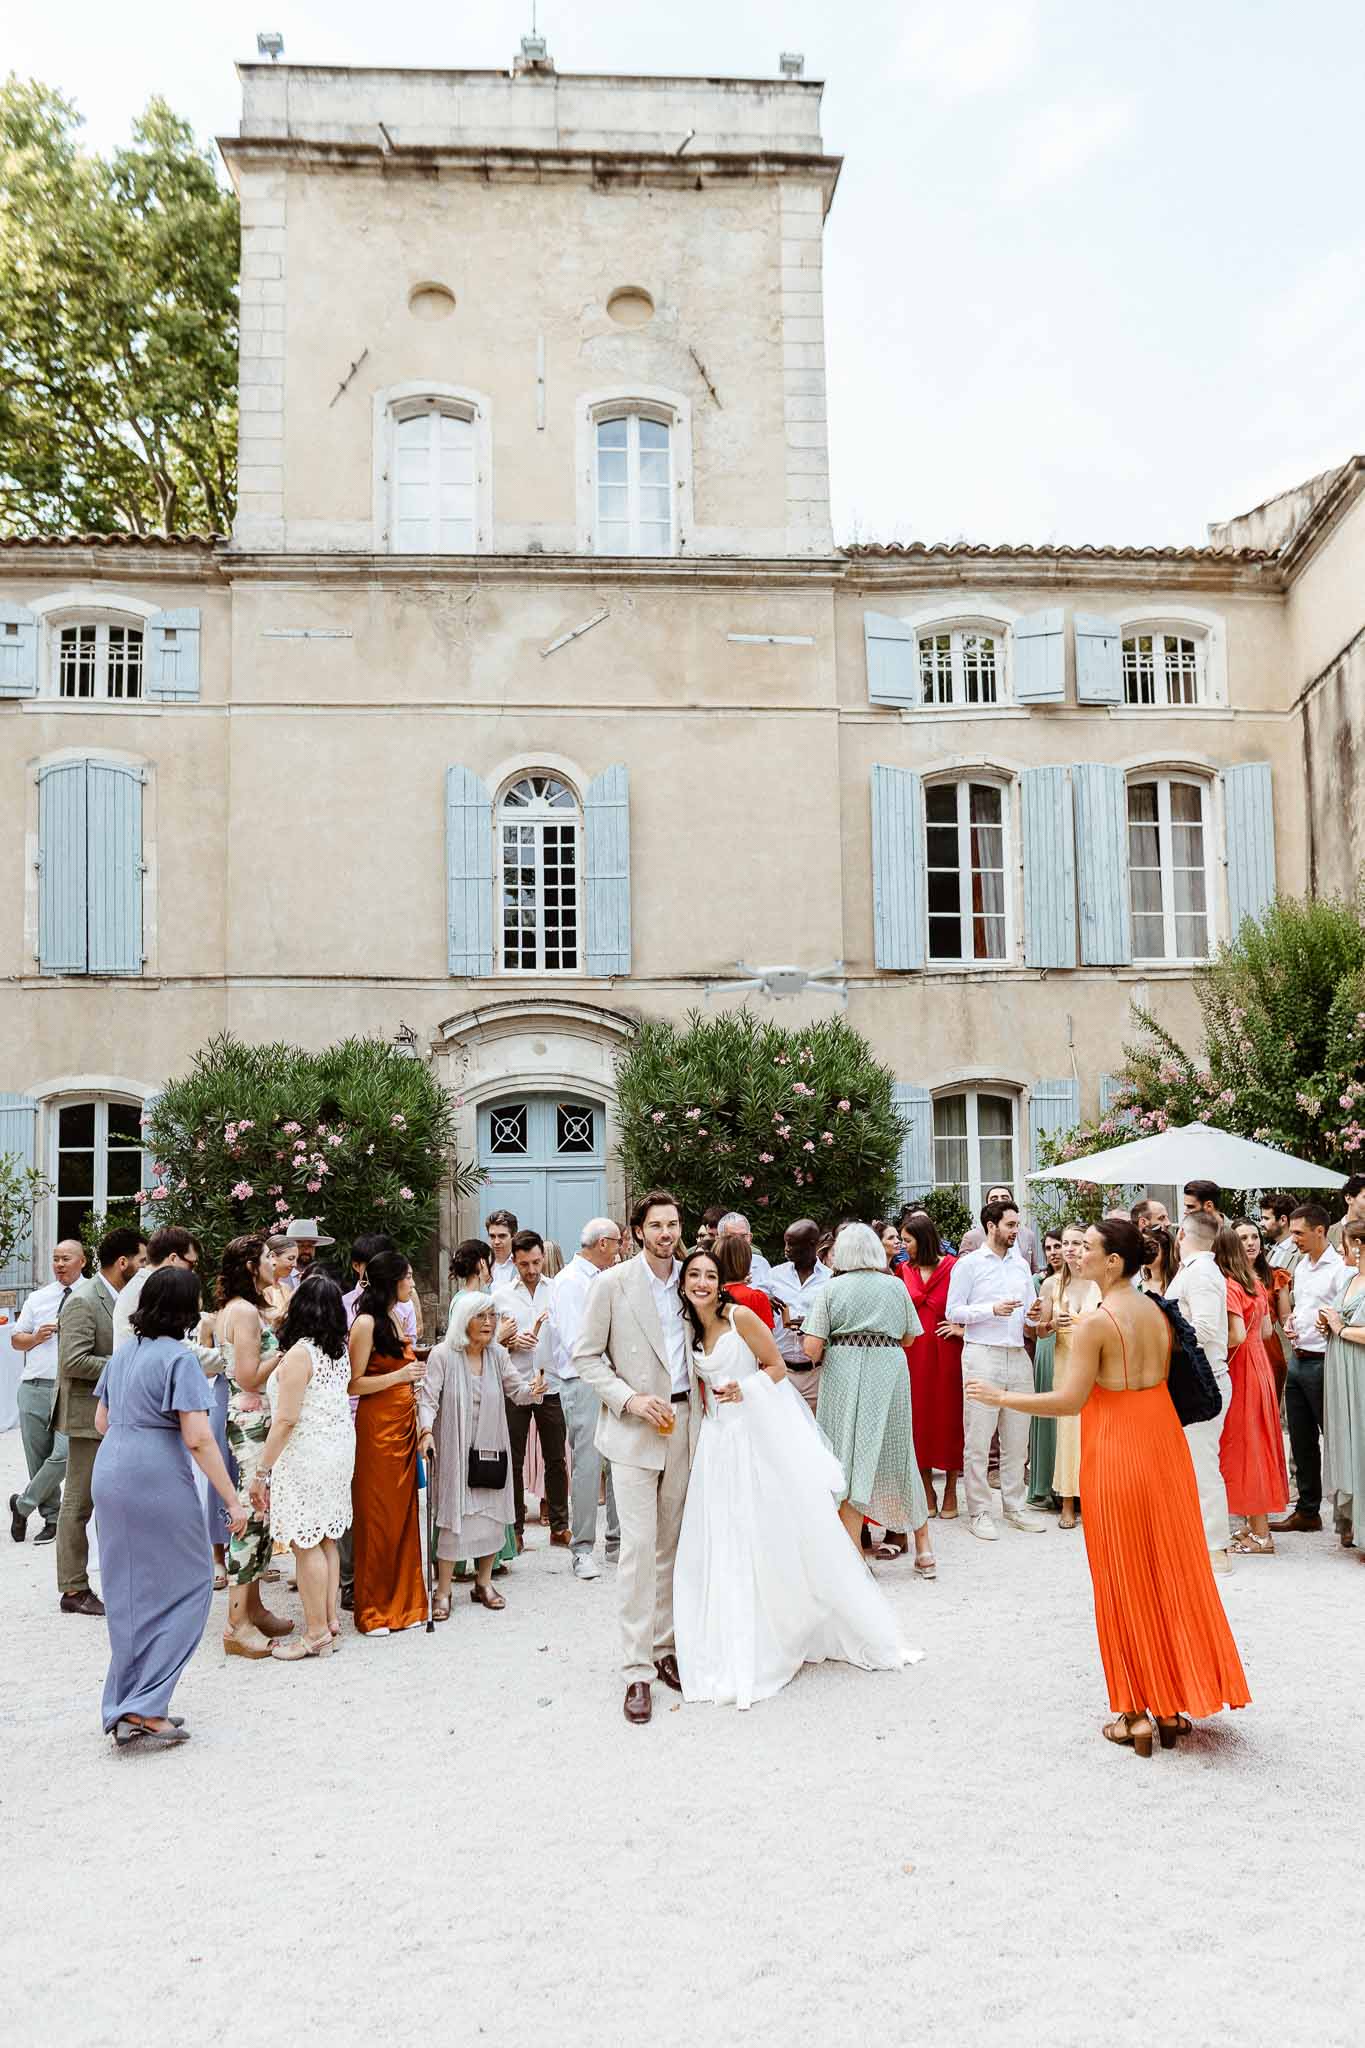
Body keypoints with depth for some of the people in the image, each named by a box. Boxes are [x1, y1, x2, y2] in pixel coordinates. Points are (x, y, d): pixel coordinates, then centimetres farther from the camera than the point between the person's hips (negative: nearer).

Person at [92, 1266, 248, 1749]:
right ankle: (142, 1710, 0)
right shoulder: (178, 1357, -14)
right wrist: (232, 1500, -14)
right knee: (183, 1586, 4)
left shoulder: (124, 1351, 10)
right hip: (158, 1482, -8)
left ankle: (126, 1707, 25)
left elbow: (102, 1421, 18)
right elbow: (197, 1438, -19)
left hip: (109, 1474, 8)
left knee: (128, 1592, 17)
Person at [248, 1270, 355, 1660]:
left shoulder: (299, 1354, -17)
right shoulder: (340, 1350, 6)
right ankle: (330, 1618, 22)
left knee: (306, 1544, 0)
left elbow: (286, 1419, -19)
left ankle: (317, 1634, 5)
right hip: (339, 1448, 8)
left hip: (305, 1453, -8)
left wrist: (262, 1471, -14)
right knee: (326, 1538, 15)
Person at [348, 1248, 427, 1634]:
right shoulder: (366, 1323, -11)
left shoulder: (396, 1319, 15)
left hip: (404, 1424, 8)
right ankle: (372, 1609, 10)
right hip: (377, 1425, -8)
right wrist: (399, 1375, -19)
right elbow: (354, 1384, -15)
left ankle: (402, 1600, 19)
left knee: (404, 1513, 10)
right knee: (377, 1518, 0)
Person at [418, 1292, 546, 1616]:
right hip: (455, 1452, -4)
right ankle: (443, 1591, 7)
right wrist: (426, 1431, -28)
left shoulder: (498, 1355, 5)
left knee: (491, 1515, 8)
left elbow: (516, 1390, 2)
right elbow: (428, 1398, -13)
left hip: (492, 1449, 5)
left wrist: (532, 1389, -20)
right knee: (454, 1516, -3)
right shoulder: (443, 1355, -9)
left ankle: (483, 1583, 23)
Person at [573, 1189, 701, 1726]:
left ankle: (665, 1648, 23)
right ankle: (638, 1671, -2)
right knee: (639, 1547, -8)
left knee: (671, 1545, 12)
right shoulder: (612, 1284, -7)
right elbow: (586, 1356, -5)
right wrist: (631, 1400, -16)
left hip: (683, 1425, 5)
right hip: (634, 1431, -4)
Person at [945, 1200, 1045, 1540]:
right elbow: (953, 1311, -4)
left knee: (1017, 1438, 9)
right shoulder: (968, 1264, -1)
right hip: (982, 1355, -5)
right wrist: (992, 1309, -15)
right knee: (978, 1440, -3)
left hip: (1018, 1356, 5)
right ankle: (978, 1512, 5)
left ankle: (1015, 1505, 20)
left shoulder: (1021, 1264, 15)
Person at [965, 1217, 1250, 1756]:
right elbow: (1159, 1377, 10)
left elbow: (1069, 1400, -19)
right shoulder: (1157, 1313, 5)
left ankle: (1138, 1713, 12)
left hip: (1116, 1452, -7)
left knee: (1126, 1580, 5)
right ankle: (1176, 1704, 24)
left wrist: (1000, 1397, -10)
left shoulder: (1096, 1323, -18)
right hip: (1164, 1445, 7)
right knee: (1171, 1571, 14)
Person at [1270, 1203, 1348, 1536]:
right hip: (1297, 1359, 9)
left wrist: (1332, 1324, -31)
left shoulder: (1340, 1268, -14)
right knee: (1301, 1440, 14)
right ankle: (1307, 1510, 24)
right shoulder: (1301, 1265, 13)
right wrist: (1291, 1320, 7)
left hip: (1322, 1362, -9)